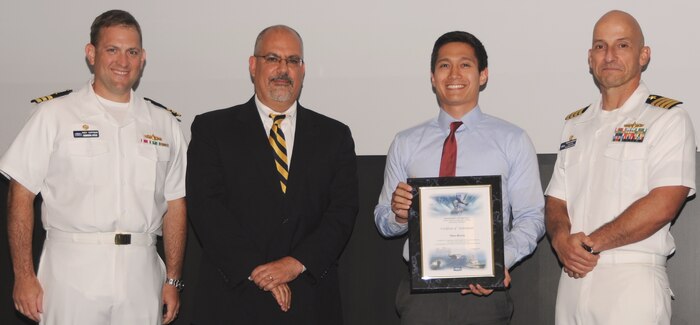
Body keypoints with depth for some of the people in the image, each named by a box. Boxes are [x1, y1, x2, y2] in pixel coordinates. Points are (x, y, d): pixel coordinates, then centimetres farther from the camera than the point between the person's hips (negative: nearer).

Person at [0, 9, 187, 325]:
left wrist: (172, 280, 8)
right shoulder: (54, 115, 2)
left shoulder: (164, 124, 11)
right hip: (73, 273, -2)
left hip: (141, 274, 3)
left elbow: (175, 206, 12)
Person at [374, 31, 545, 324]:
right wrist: (398, 214, -11)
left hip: (483, 290, -1)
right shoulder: (405, 144, 9)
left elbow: (530, 218, -2)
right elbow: (383, 221, 11)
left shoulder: (513, 141, 3)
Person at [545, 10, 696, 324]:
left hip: (632, 278, -5)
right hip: (573, 277, 5)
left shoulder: (668, 118, -3)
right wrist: (562, 240, -9)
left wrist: (590, 243, -13)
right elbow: (556, 200, 13)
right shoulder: (575, 124, 16)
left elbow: (662, 205, -15)